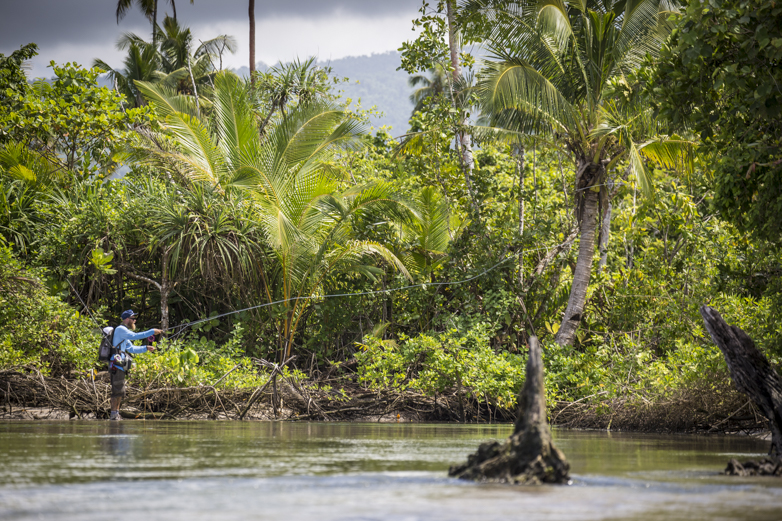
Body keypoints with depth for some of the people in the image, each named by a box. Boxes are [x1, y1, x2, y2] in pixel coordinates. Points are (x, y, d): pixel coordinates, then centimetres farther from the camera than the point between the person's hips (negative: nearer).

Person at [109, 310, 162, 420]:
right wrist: (152, 332, -20)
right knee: (118, 391, -10)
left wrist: (146, 348, 16)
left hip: (119, 366, 10)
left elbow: (131, 349, 27)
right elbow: (134, 336, -22)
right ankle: (114, 415, -10)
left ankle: (115, 415, 13)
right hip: (116, 365, -10)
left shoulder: (124, 332, 23)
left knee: (119, 392, 10)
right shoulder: (120, 329, -8)